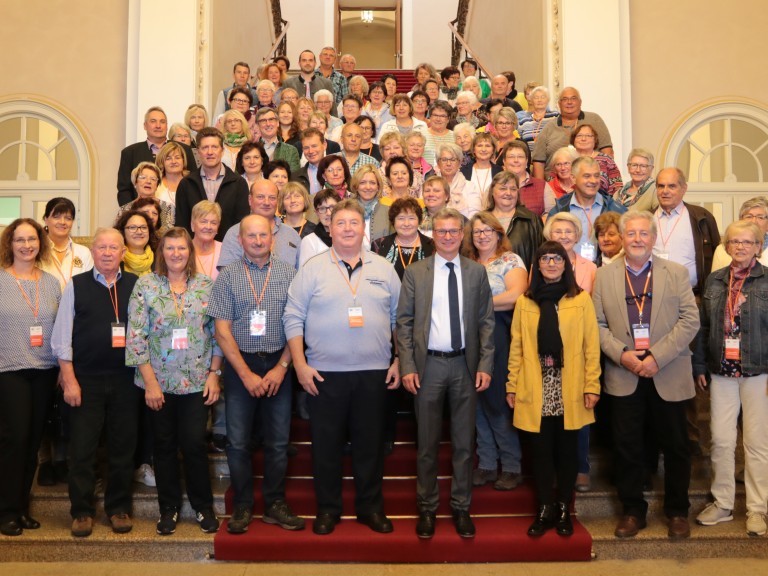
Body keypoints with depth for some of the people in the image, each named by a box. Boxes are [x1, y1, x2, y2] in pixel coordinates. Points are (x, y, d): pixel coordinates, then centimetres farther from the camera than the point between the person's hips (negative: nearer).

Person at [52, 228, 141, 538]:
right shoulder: (76, 286, 2)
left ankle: (119, 508, 25)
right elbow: (61, 337, 0)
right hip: (85, 379, -1)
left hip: (125, 379, 1)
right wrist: (69, 380, -5)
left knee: (123, 447, 9)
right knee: (82, 448, 5)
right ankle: (81, 511, 21)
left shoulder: (136, 286, 3)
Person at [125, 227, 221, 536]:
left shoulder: (207, 285, 2)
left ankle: (203, 507, 19)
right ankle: (169, 508, 26)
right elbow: (136, 336, -5)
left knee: (195, 444, -1)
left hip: (196, 381, 0)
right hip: (158, 382, 0)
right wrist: (150, 381, -9)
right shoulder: (145, 285, -2)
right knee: (164, 446, 10)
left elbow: (217, 332, 4)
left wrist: (214, 374, -2)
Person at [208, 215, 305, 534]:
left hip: (278, 364, 1)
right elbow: (222, 330, -3)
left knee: (278, 441, 7)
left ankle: (275, 505, 21)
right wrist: (246, 373, -8)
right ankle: (242, 507, 20)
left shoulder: (288, 273, 4)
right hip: (240, 366, 0)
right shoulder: (228, 276, 2)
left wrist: (282, 367, -7)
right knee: (238, 441, 5)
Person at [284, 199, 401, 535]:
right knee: (326, 443, 8)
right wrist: (300, 364, -7)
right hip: (324, 373, -1)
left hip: (374, 372, 1)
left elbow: (399, 317, 9)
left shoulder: (384, 269, 7)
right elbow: (293, 318, -1)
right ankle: (327, 509, 24)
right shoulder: (312, 269, 1)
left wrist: (399, 362, 3)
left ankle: (370, 507, 26)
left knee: (370, 442, 10)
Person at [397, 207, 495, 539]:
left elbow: (486, 322, 4)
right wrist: (407, 367, -8)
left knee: (464, 441, 10)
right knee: (427, 442, 8)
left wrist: (485, 365, -4)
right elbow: (404, 322, 0)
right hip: (428, 365, -1)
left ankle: (461, 508, 24)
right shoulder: (415, 273, 2)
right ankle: (427, 508, 22)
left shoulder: (476, 272, 5)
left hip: (466, 365, 1)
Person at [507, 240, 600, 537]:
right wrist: (512, 385, 2)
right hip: (536, 390, 1)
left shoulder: (581, 300, 1)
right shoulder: (524, 302, 6)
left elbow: (591, 346, -1)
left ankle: (564, 509, 24)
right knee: (541, 450, 7)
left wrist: (592, 386, -7)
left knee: (567, 449, 9)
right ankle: (544, 510, 20)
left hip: (569, 389, -1)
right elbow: (517, 347, 5)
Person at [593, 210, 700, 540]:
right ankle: (632, 511, 23)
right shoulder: (604, 276, 5)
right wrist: (622, 354, -13)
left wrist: (657, 356, -14)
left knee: (675, 447, 10)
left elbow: (690, 320, -5)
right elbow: (598, 324, 2)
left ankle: (677, 512, 28)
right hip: (623, 377, 1)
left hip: (668, 376, 0)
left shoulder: (676, 273, 3)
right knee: (627, 447, 7)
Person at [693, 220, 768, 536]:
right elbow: (704, 327, 10)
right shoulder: (714, 281, 8)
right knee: (721, 440, 6)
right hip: (721, 372, 3)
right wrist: (699, 366, 7)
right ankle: (722, 504, 21)